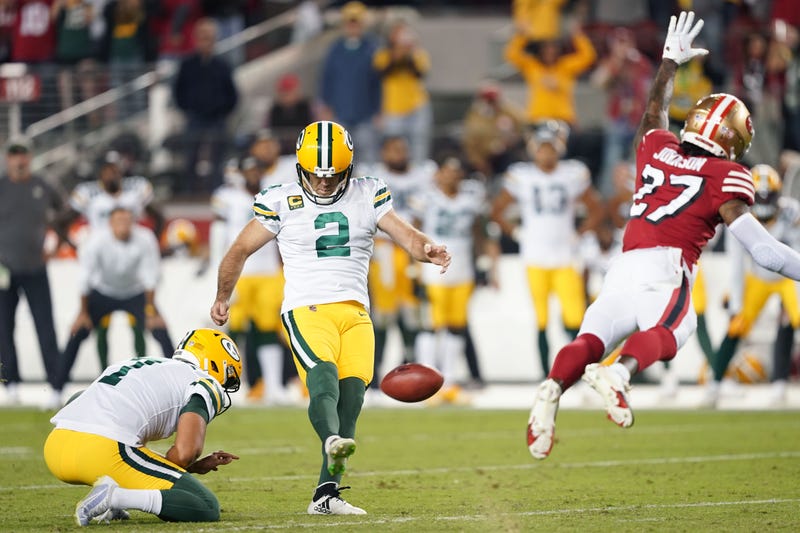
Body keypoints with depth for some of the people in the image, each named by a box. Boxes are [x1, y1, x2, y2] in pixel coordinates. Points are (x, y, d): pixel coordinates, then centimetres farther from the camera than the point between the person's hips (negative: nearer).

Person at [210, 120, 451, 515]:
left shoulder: (366, 196, 11)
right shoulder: (282, 201, 6)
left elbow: (404, 233, 2)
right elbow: (240, 250, 17)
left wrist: (426, 249, -21)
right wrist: (222, 300, 26)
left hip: (355, 314, 3)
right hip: (307, 311, -3)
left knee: (351, 397, -12)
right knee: (323, 376, -31)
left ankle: (326, 495, -10)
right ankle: (332, 442, -59)